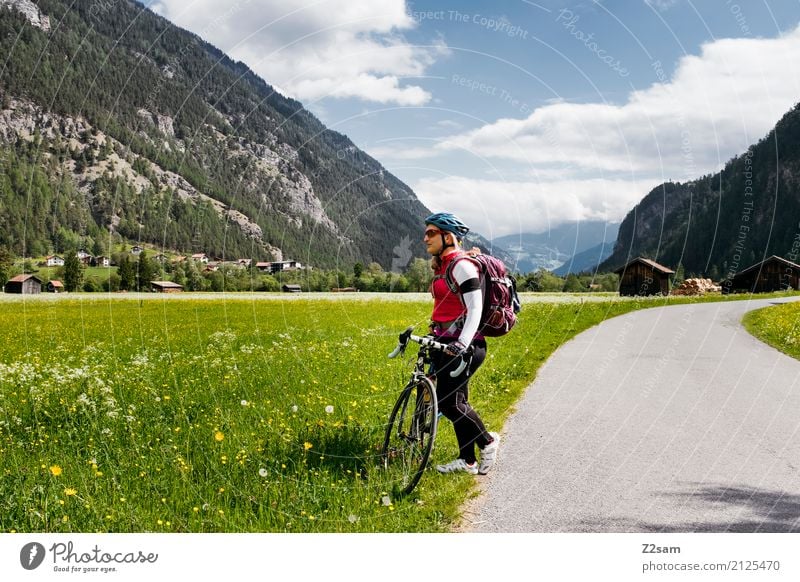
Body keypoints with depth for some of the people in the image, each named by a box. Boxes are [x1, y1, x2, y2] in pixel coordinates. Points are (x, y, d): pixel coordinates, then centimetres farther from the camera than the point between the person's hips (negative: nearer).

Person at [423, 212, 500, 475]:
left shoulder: (462, 266, -13)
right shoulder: (442, 266, 15)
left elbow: (475, 308, -20)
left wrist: (462, 344, -30)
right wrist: (433, 337, 25)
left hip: (464, 345, -9)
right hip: (445, 343, 9)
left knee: (448, 401, -11)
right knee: (456, 401, 10)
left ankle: (488, 441, 9)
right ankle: (467, 461, 17)